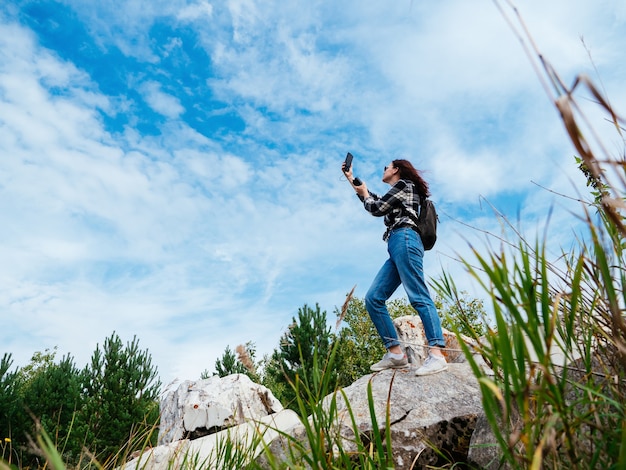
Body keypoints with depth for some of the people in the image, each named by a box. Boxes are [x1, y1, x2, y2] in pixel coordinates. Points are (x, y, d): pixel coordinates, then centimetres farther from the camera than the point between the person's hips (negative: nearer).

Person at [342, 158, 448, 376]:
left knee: (419, 297, -20)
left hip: (405, 240, -9)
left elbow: (376, 208, 0)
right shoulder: (396, 195, 35)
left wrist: (364, 192, 21)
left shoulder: (403, 184, 8)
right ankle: (396, 353, -9)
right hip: (396, 247, 9)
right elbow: (375, 203, 45)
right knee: (373, 298, -3)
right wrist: (352, 179, 49)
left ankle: (436, 354, -27)